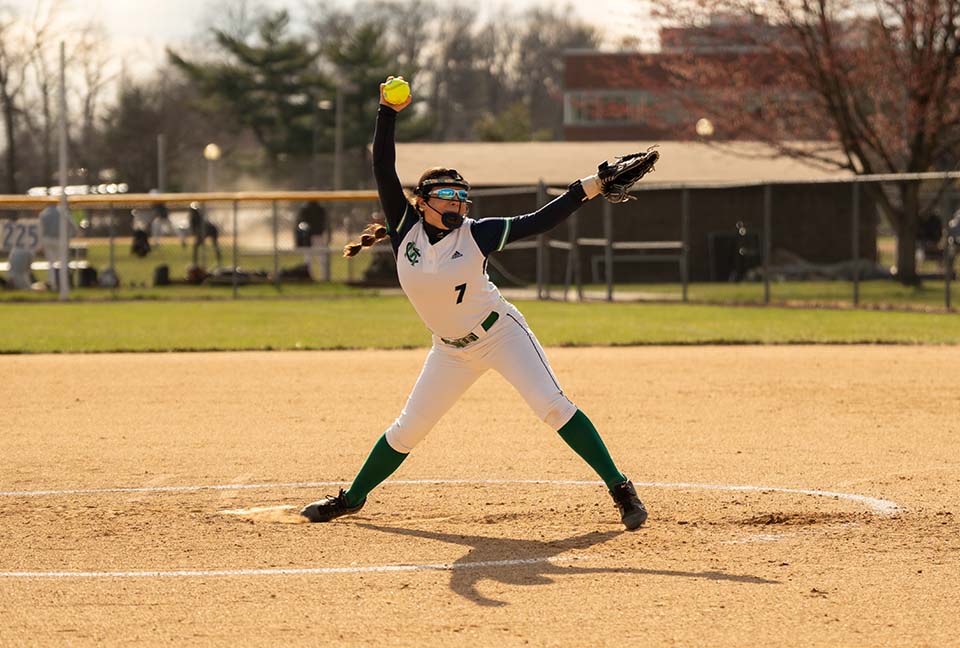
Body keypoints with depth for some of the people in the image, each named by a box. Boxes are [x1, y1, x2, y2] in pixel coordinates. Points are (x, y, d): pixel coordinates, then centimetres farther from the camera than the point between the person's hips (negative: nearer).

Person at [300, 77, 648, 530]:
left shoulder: (475, 236, -15)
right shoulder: (406, 228, -10)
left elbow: (538, 222, -13)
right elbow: (383, 167, -16)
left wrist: (585, 189, -22)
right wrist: (388, 113, -24)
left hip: (501, 334, -3)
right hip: (451, 351, 3)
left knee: (551, 405, -17)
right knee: (408, 428, 8)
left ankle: (619, 488, -13)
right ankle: (352, 498, 25)